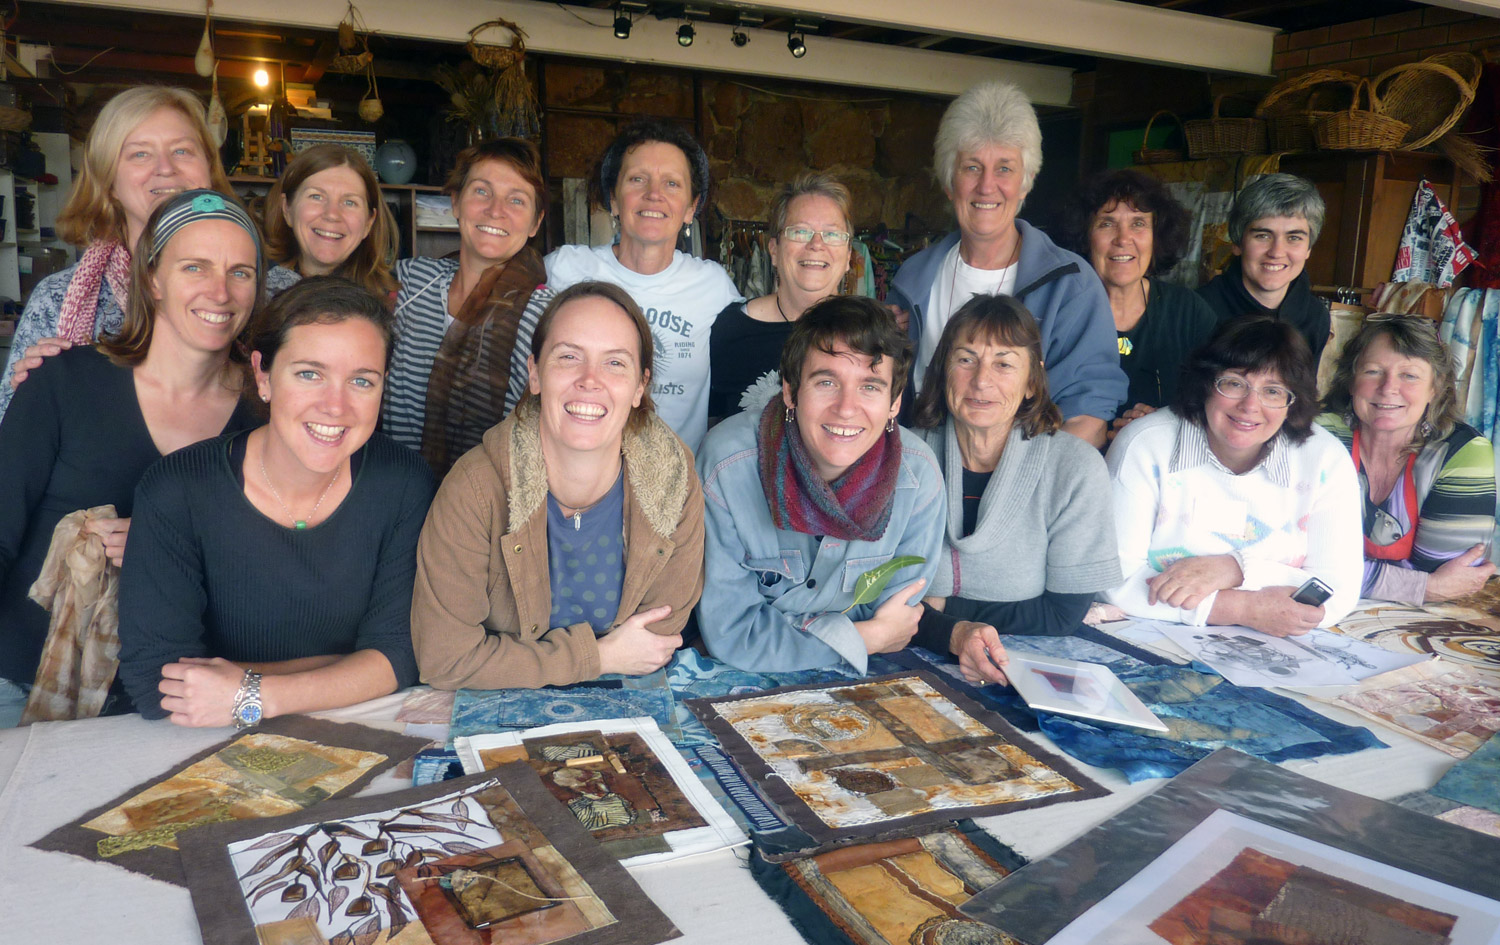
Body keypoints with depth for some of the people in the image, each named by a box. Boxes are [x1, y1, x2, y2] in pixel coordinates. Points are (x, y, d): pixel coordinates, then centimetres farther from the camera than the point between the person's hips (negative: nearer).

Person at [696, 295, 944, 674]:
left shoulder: (919, 476, -14)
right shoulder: (727, 468, -21)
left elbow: (895, 622, -3)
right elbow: (729, 635, -16)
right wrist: (867, 638, -13)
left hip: (858, 685, 3)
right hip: (739, 685, -2)